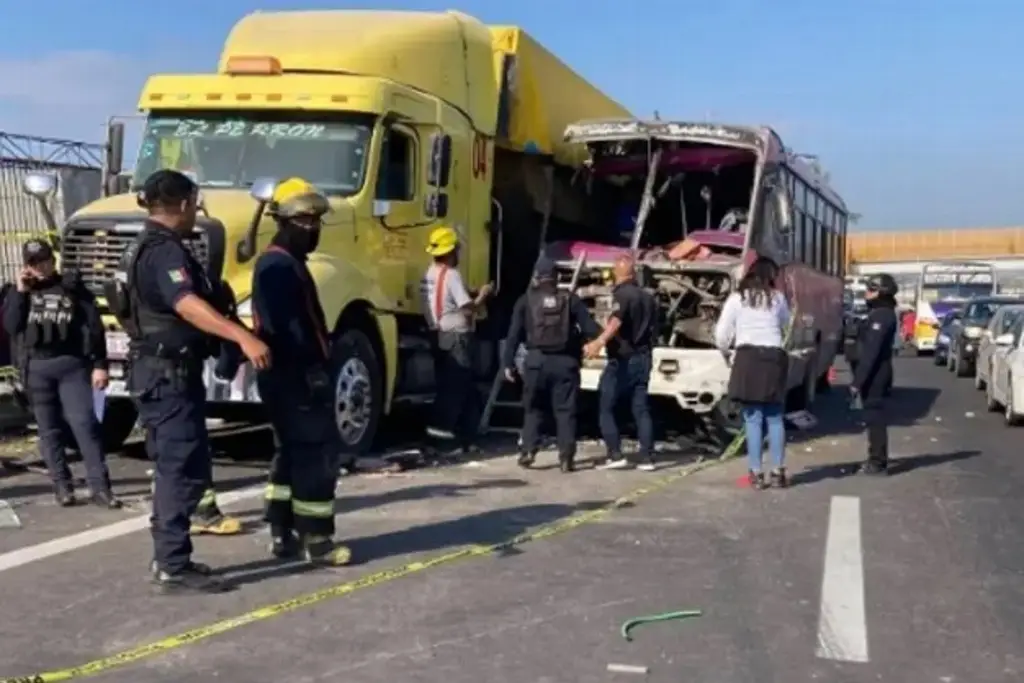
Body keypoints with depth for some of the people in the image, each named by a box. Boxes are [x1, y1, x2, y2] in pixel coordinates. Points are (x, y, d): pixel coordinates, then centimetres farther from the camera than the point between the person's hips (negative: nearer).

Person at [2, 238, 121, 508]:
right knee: (49, 429, 6)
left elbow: (94, 327, -1)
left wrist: (99, 364, -8)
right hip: (36, 367, 3)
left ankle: (99, 486, -11)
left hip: (72, 364, -3)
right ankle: (62, 485, 13)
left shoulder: (72, 287, 3)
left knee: (84, 423, -11)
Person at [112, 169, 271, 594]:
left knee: (175, 467, 16)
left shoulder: (146, 247, 15)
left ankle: (168, 558, 24)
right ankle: (173, 568, -5)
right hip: (170, 374, -11)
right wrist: (243, 337, -49)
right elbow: (188, 305, -37)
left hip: (159, 371, 11)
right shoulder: (165, 251, -19)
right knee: (185, 470, -8)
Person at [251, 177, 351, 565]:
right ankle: (316, 540, -4)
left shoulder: (281, 262, 19)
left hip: (287, 374, 11)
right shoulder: (281, 266, -16)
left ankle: (283, 534, 20)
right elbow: (288, 327, -25)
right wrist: (313, 371, -26)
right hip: (296, 375, -11)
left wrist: (315, 366, 22)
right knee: (318, 452, -8)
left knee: (293, 452, 15)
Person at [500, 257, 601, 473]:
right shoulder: (570, 300, 5)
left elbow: (514, 333, 1)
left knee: (533, 408, 14)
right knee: (565, 410, 4)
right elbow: (590, 328, 1)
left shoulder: (526, 300, 5)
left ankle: (528, 450, 7)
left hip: (537, 360, 0)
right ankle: (566, 456, -2)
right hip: (565, 361, 0)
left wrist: (508, 362, 3)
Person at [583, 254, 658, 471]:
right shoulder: (647, 297, 12)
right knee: (641, 409, 9)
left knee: (604, 408, 0)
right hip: (642, 359, 7)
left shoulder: (622, 294, -13)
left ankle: (616, 455, -7)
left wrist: (599, 342, -48)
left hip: (622, 360, -7)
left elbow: (616, 321, -32)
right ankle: (646, 457, 5)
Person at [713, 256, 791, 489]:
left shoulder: (737, 298, 3)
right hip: (775, 357, 2)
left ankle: (756, 473, -3)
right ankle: (778, 472, 9)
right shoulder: (778, 298, 9)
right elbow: (786, 324, 24)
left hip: (748, 357, -2)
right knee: (774, 418, 9)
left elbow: (722, 334, 2)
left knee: (753, 418, -2)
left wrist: (725, 350, 20)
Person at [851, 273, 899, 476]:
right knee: (874, 417, 14)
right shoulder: (880, 314, 16)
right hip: (877, 375, 10)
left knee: (875, 417, -6)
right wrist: (859, 379, 20)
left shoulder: (880, 316, -17)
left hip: (875, 375, -10)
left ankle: (878, 462, -3)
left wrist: (857, 381, -23)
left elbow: (870, 352, -23)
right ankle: (876, 460, 22)